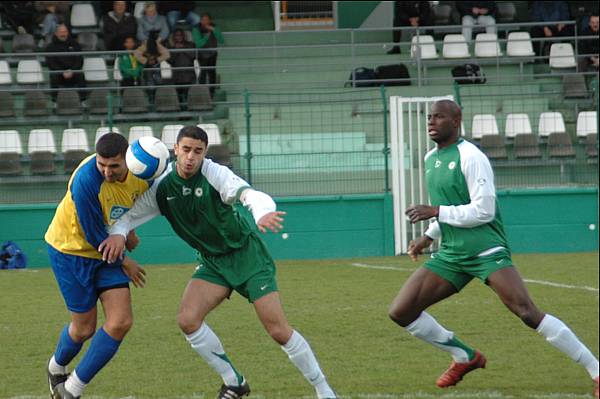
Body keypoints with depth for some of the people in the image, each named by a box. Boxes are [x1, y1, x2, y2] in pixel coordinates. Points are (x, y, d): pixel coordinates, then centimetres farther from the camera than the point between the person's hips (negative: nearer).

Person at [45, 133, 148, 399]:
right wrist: (124, 262, -11)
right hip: (70, 249, -5)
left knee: (121, 322, -10)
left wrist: (127, 231, 3)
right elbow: (93, 234, -23)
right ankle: (56, 368, 38)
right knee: (85, 327, 3)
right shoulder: (86, 180, -33)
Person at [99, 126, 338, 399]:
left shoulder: (215, 174, -21)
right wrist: (118, 233, -23)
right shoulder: (162, 187, -7)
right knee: (187, 320, -17)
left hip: (247, 253, -5)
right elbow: (130, 214, 1)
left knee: (279, 331, -11)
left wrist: (262, 214, -59)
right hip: (212, 261, 5)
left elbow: (252, 196, -36)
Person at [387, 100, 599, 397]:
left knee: (527, 312, -22)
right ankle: (465, 357, 18)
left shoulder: (470, 157, -12)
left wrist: (435, 212, -17)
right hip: (451, 255, 8)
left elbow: (483, 211, -17)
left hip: (486, 250, -8)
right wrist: (429, 236, 19)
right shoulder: (431, 158, 15)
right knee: (400, 312, 0)